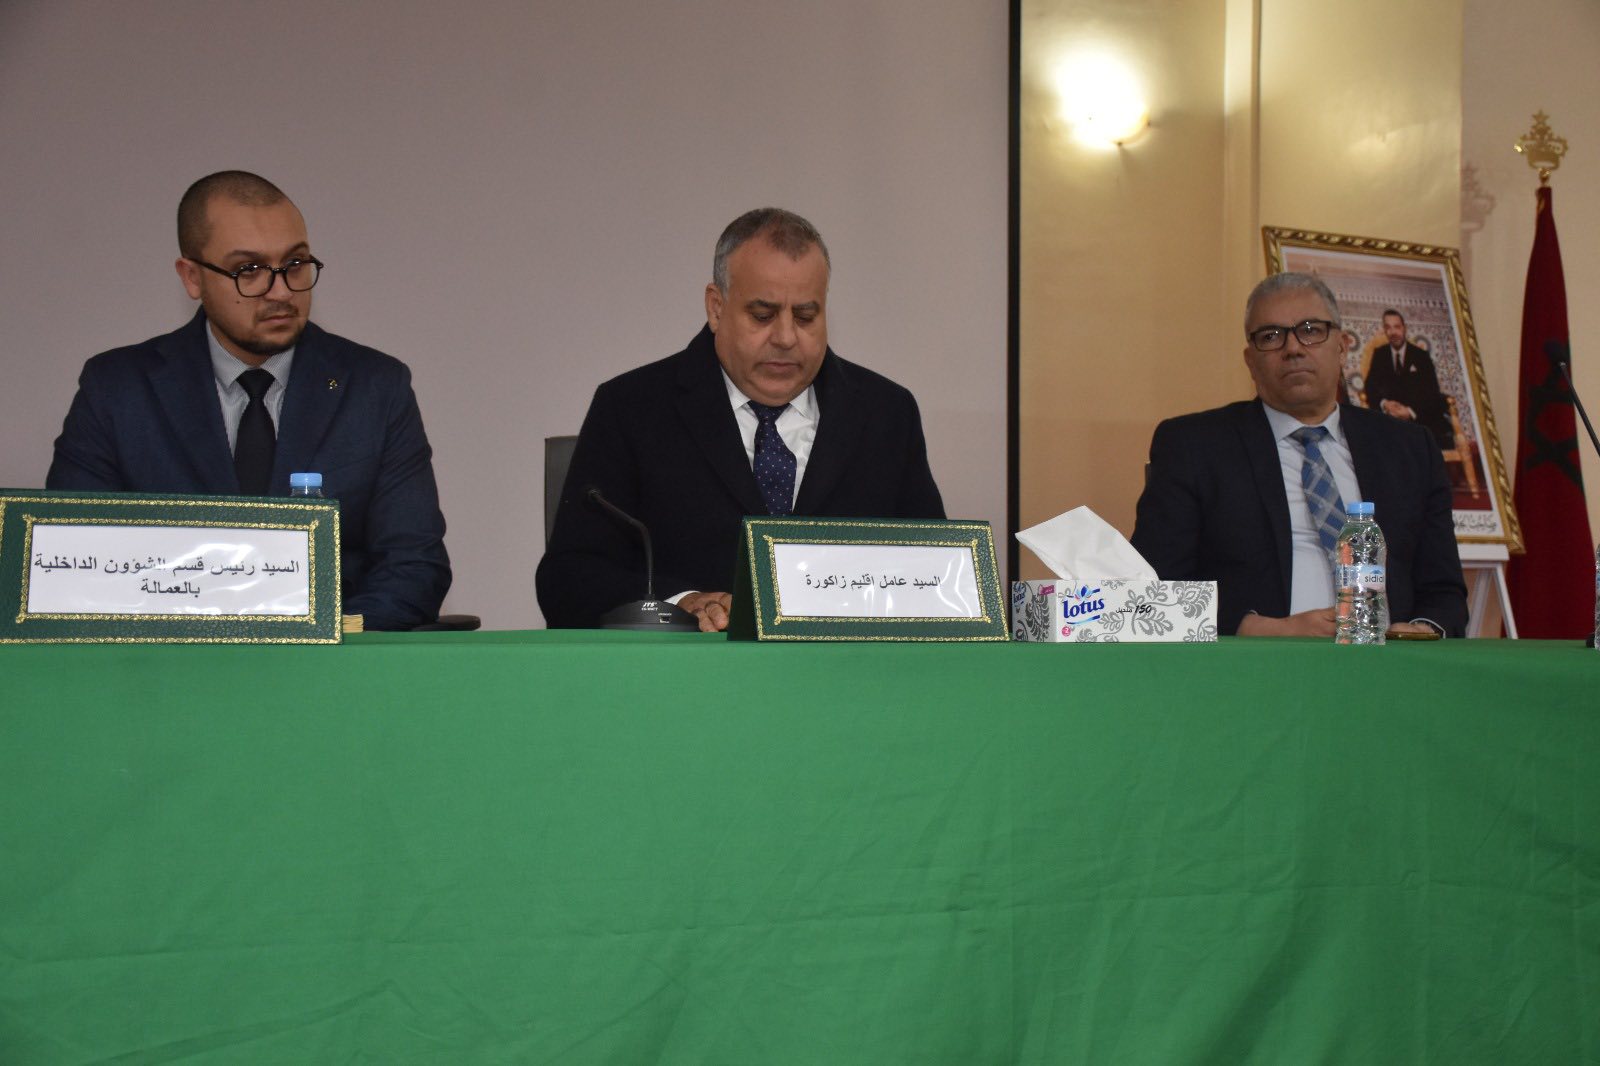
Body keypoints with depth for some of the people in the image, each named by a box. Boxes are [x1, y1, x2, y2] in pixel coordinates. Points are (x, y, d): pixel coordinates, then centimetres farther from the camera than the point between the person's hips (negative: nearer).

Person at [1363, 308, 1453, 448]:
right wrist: (1384, 403, -20)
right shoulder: (1379, 355, 14)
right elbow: (1371, 386, 4)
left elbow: (1431, 391, -2)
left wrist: (1411, 411, -22)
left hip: (1420, 414, 0)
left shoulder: (1421, 356, 8)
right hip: (1392, 414, 1)